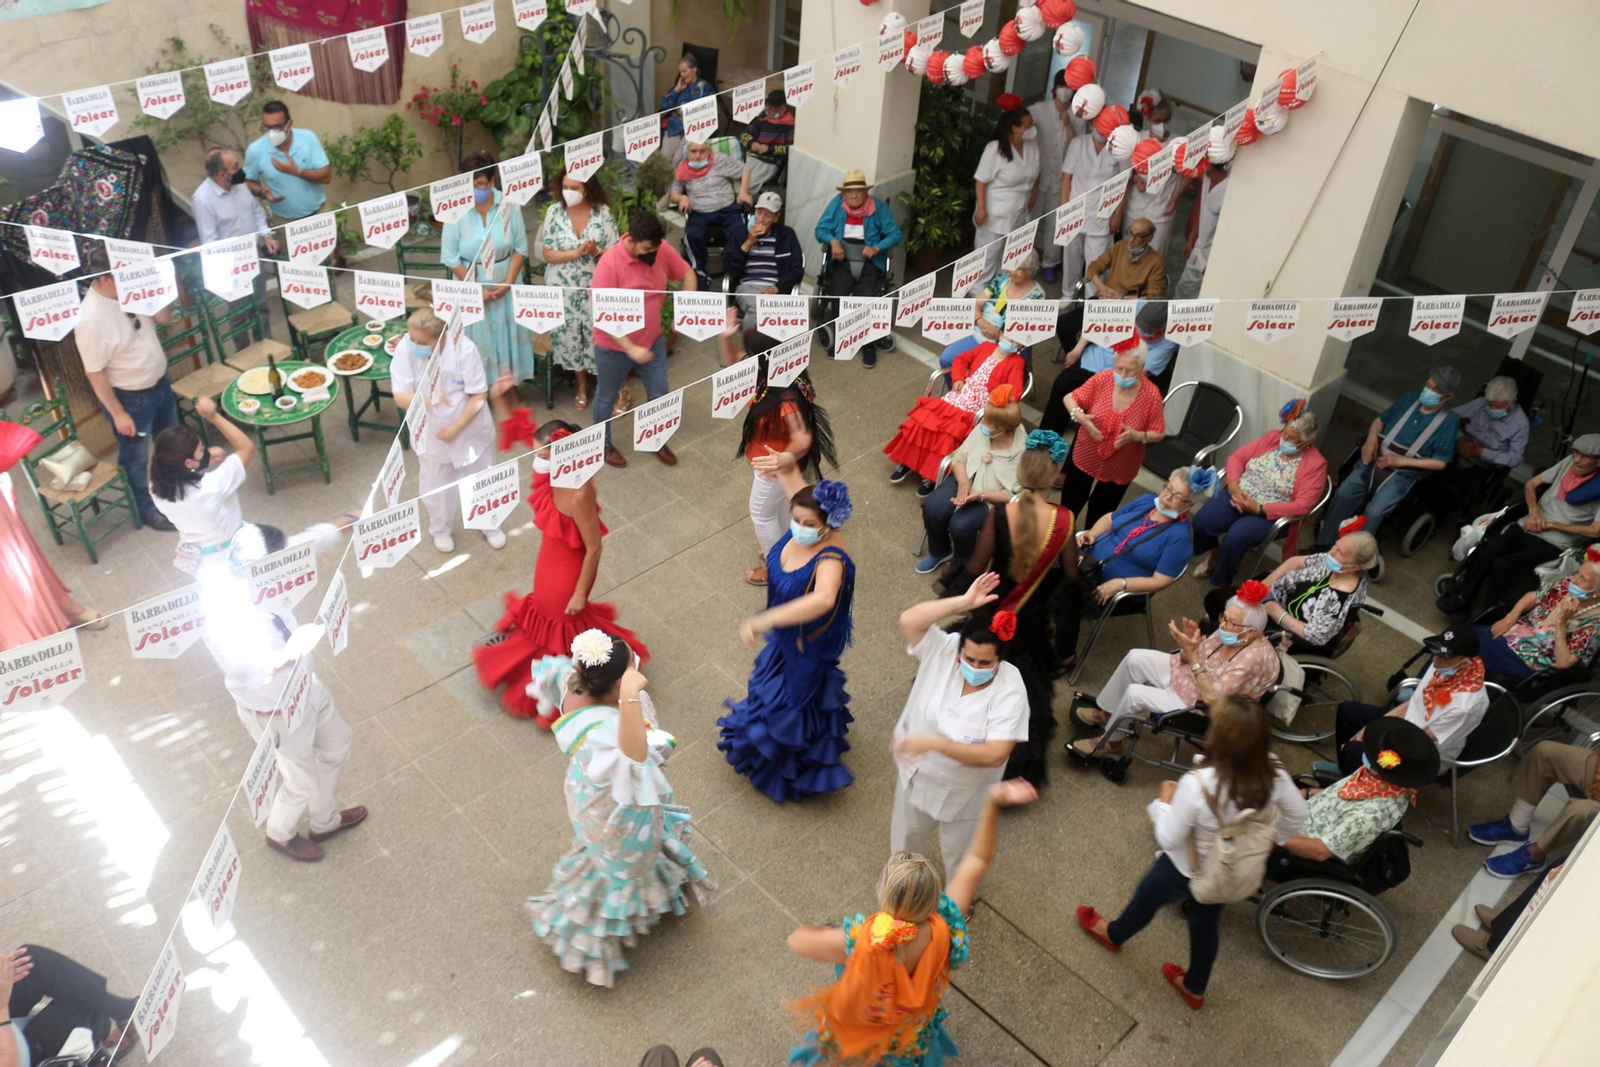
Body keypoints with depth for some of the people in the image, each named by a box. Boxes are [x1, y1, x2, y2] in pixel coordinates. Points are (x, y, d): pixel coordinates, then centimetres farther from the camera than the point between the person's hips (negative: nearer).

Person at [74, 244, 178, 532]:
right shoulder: (90, 320, -30)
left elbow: (164, 318, 2)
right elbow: (94, 373, -22)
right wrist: (118, 413, -16)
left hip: (160, 383, 7)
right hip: (131, 399, -7)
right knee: (137, 458, 16)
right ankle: (148, 509, 36)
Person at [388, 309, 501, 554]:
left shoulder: (464, 348, -27)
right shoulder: (405, 351, -23)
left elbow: (479, 395, -20)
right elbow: (400, 397, -22)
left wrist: (456, 428, -22)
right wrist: (424, 399, -43)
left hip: (471, 429, -1)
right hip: (431, 434, 1)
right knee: (435, 486, 17)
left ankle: (490, 525, 44)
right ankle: (441, 529, 45)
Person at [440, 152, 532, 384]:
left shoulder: (508, 206, -11)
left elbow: (520, 248, -3)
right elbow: (450, 257, -10)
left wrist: (508, 282, -11)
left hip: (505, 283, 1)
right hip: (471, 284, -1)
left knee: (506, 335, 12)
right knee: (477, 339, 6)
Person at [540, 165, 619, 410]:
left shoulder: (603, 212, -8)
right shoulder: (554, 211, -7)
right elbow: (548, 254, -8)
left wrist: (596, 252, -25)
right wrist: (577, 252, -22)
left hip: (595, 288, -1)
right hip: (563, 289, 1)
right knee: (569, 337, 11)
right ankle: (583, 384, 32)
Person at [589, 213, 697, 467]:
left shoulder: (661, 249, -14)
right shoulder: (609, 263, -29)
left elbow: (687, 274, 2)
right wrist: (630, 348, -29)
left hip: (653, 340, 5)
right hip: (614, 346, -5)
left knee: (659, 393, 17)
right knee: (607, 397, 17)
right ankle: (604, 444, 41)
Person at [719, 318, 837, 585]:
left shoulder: (785, 397, -40)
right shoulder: (767, 374, -14)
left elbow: (802, 441, -42)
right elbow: (734, 368, 2)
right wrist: (725, 338, -15)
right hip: (765, 458, 8)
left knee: (761, 514, 15)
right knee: (779, 506, 30)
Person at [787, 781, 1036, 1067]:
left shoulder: (859, 942, -46)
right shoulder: (944, 932, -37)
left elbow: (796, 940, -28)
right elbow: (978, 860, -25)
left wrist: (830, 932, -10)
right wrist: (993, 804, -33)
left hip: (855, 1036, -2)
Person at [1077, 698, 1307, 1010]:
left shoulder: (1197, 785, -42)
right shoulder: (1273, 775, -26)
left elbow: (1168, 839, -29)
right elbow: (1297, 816, -7)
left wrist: (1164, 801, -12)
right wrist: (1267, 839, 10)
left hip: (1186, 872, -4)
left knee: (1145, 898, 30)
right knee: (1205, 924, 33)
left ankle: (1113, 934, 62)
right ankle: (1194, 988, 58)